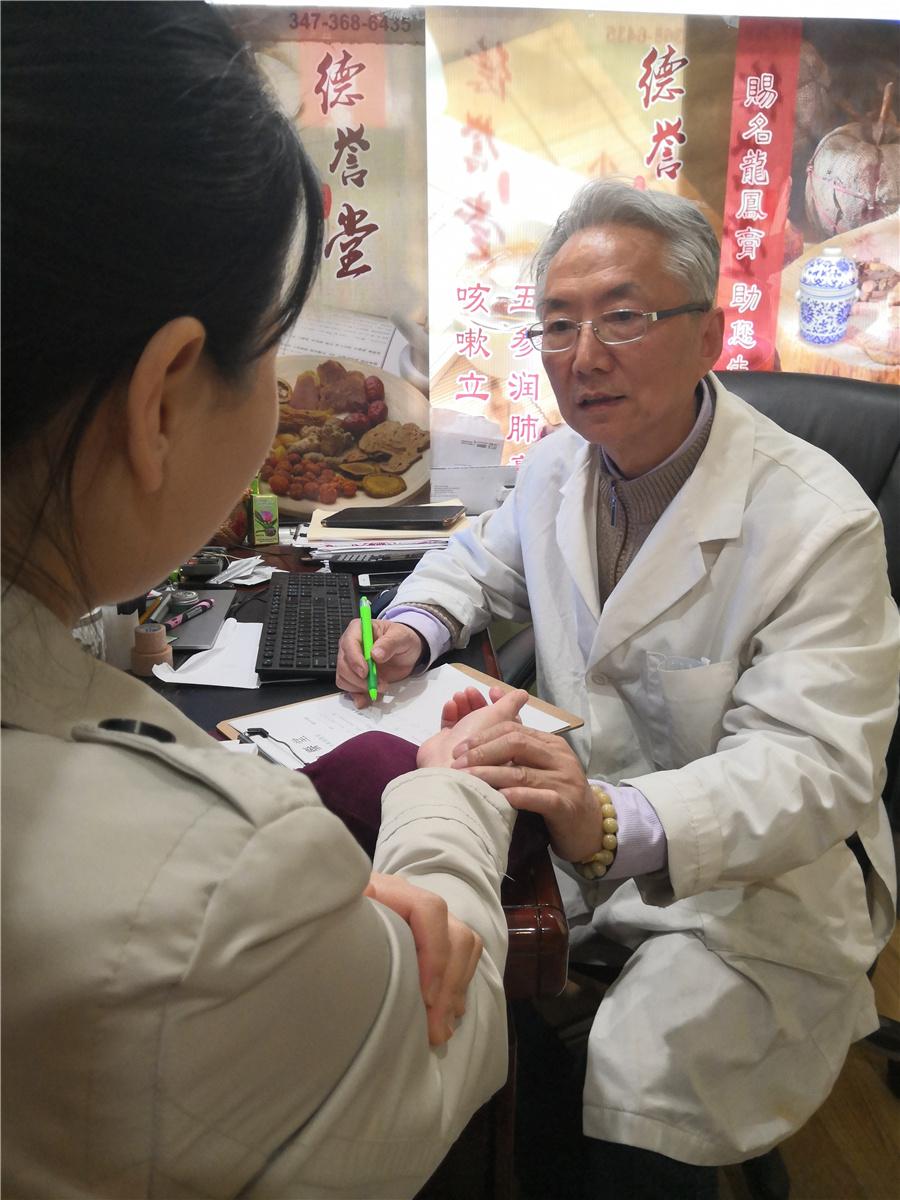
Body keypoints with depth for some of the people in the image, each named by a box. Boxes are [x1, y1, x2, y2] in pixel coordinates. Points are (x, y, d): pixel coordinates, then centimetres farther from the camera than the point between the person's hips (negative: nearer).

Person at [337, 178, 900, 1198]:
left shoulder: (816, 520, -21)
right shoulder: (558, 465, 0)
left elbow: (813, 768, -26)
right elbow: (482, 558, 18)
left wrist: (614, 823, -45)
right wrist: (414, 624, -5)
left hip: (750, 878, -5)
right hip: (572, 830, 6)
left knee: (633, 1089, -26)